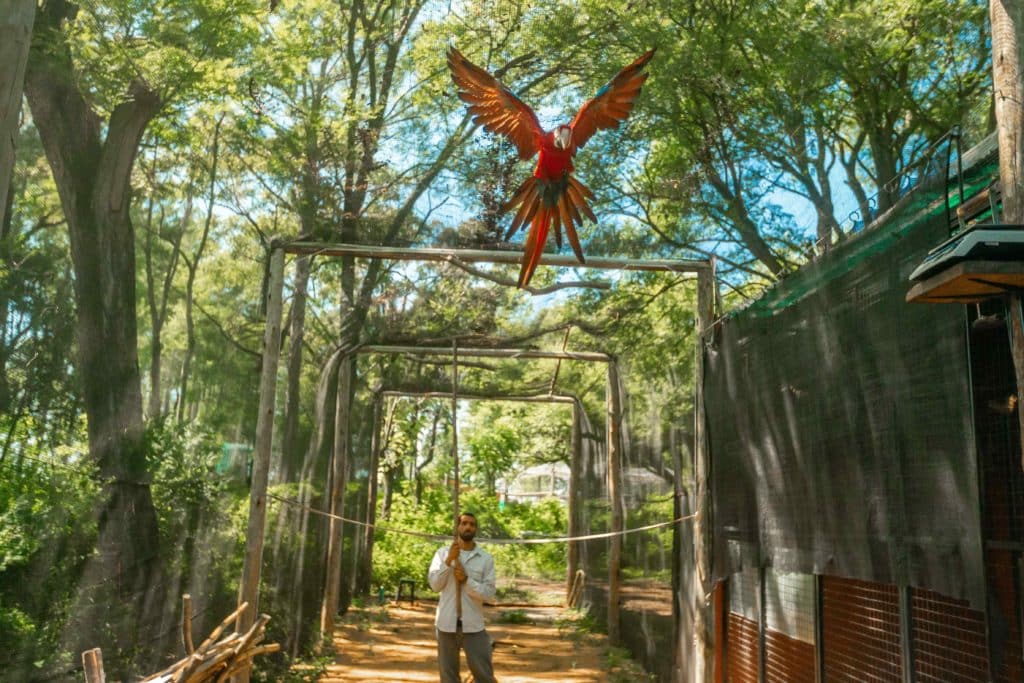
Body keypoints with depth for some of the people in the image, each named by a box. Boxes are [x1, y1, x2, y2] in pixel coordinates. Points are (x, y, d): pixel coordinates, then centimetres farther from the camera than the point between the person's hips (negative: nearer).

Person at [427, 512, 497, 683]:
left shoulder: (486, 558, 0)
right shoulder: (443, 553, 3)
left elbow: (489, 593, -6)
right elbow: (434, 584, -6)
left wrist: (466, 580, -18)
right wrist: (449, 560, -16)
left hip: (473, 625, -1)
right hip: (447, 623, 1)